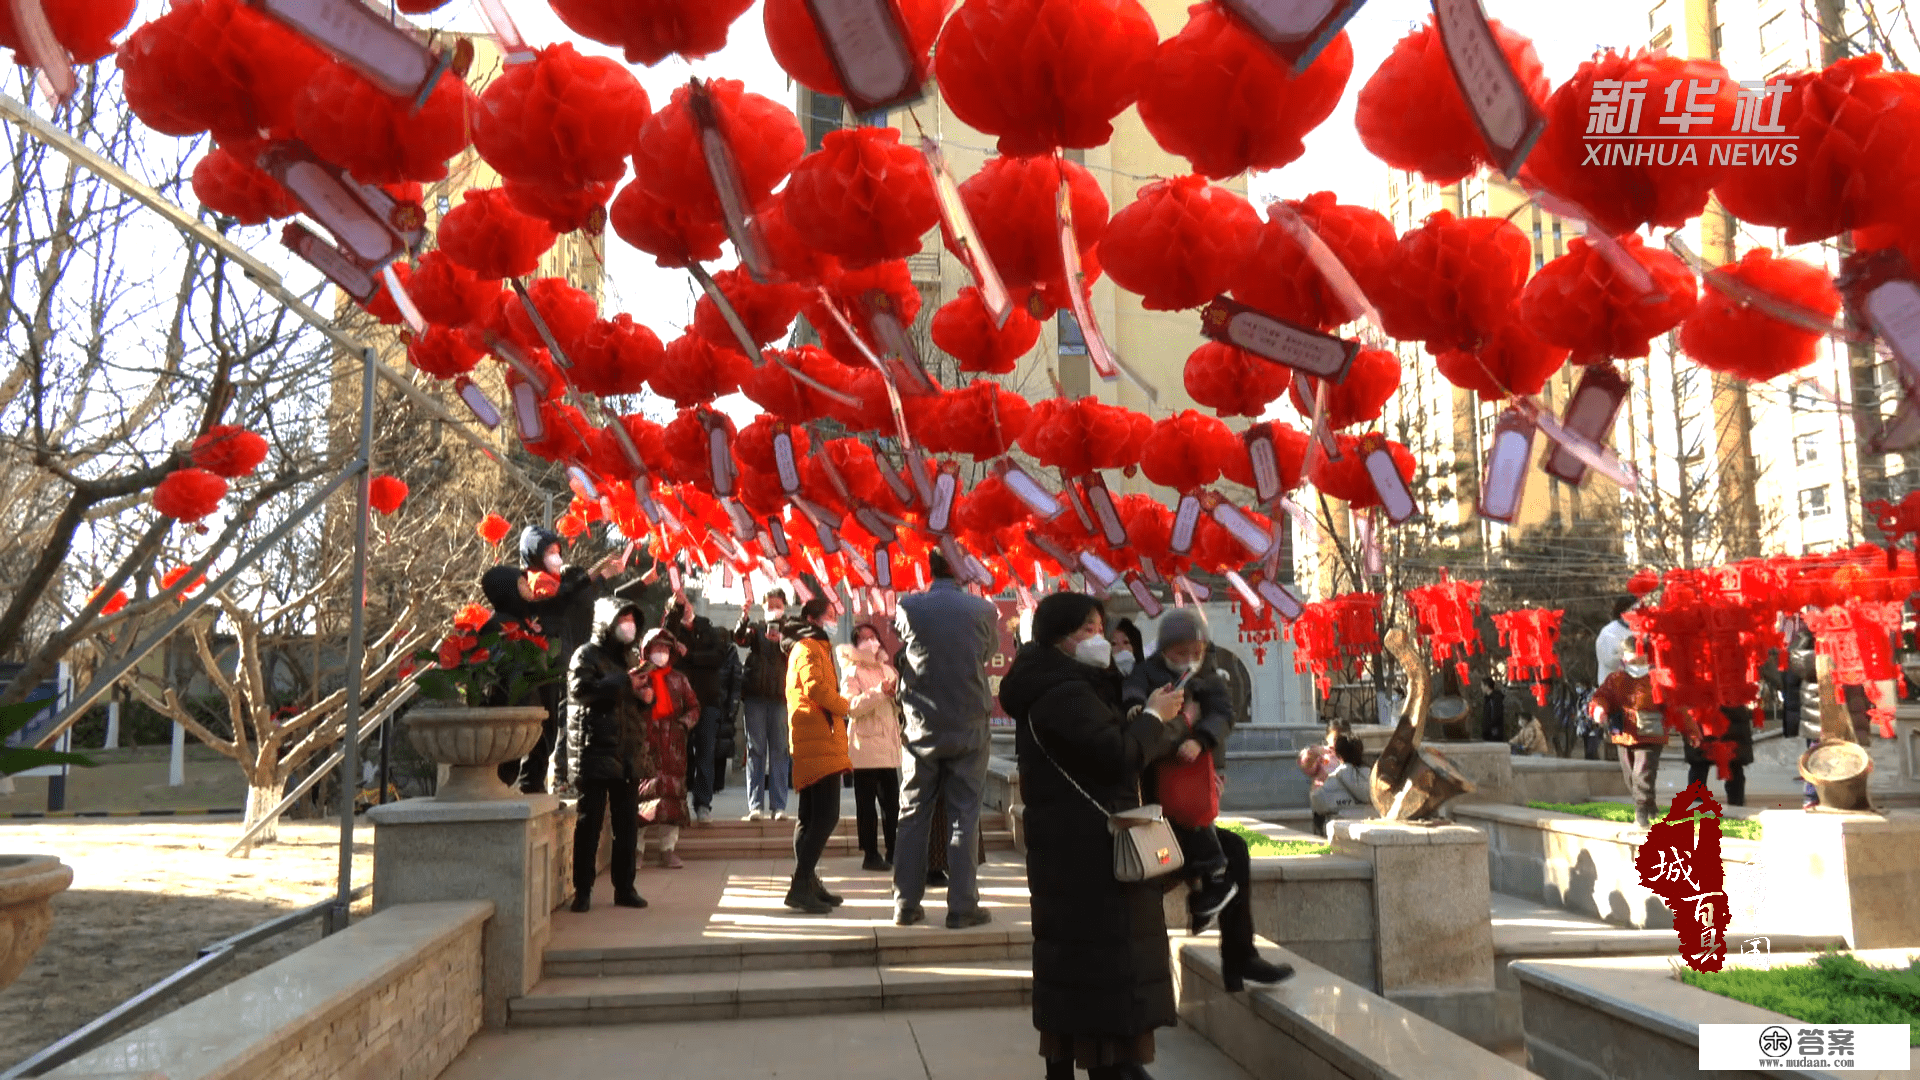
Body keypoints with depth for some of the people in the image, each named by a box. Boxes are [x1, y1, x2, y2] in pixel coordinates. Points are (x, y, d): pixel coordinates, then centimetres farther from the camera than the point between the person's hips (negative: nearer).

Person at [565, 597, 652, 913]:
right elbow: (580, 689, -21)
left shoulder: (628, 656, 20)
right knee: (589, 824, -2)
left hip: (629, 753, 7)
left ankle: (625, 887, 17)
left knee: (628, 824, 9)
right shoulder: (586, 655, -4)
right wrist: (623, 682, -17)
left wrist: (646, 695, 6)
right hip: (596, 751, -7)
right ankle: (583, 889, 6)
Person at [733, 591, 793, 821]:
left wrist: (781, 640, -25)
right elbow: (740, 639, -7)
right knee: (755, 750, -1)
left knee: (779, 750, -1)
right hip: (756, 693, 1)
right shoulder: (756, 627, 13)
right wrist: (743, 620, -25)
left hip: (780, 695, -1)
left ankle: (779, 806, 1)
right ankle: (755, 805, 0)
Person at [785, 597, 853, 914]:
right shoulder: (811, 649, -8)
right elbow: (816, 687, -22)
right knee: (826, 816, -15)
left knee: (812, 816, 12)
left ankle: (807, 883, 17)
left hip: (812, 745, 11)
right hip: (820, 743, -11)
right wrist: (845, 706, -9)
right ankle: (800, 886, -17)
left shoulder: (807, 648, 24)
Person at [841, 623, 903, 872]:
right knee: (867, 804, -2)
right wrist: (880, 691, -21)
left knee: (891, 803, 5)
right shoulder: (852, 672, 0)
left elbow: (897, 707, 24)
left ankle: (892, 852, 13)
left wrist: (897, 694, 2)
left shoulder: (887, 670, 21)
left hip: (889, 748, 6)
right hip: (866, 747, -6)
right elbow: (851, 705, -15)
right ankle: (871, 854, 3)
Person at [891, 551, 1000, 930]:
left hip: (921, 727, 1)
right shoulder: (983, 610, -7)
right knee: (964, 817, 5)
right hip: (969, 728, -1)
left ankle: (905, 904, 13)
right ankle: (962, 906, 5)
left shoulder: (907, 608, -6)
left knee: (913, 816, 10)